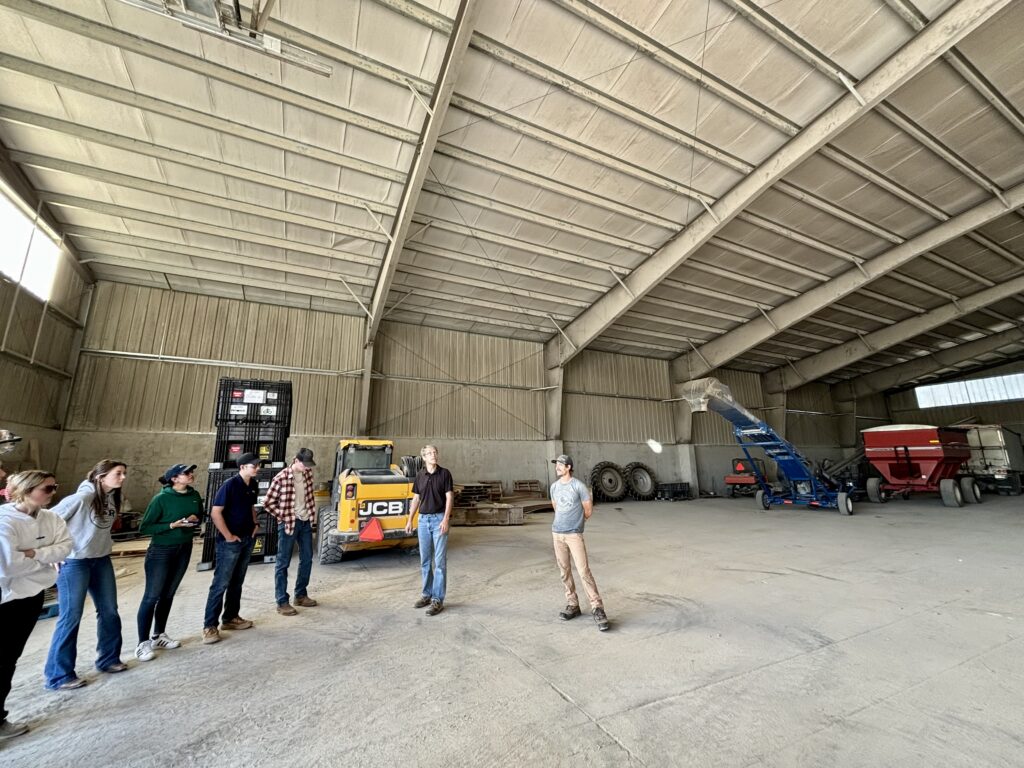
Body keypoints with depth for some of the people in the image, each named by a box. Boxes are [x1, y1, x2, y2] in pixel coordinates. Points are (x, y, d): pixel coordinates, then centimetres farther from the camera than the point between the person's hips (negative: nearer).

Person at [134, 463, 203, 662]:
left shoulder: (194, 495, -2)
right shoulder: (162, 498, -17)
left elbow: (200, 515, 12)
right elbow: (144, 527, -13)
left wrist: (195, 519, -10)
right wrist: (172, 525, -24)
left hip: (184, 549, 5)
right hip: (161, 550, -5)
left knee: (168, 594, 16)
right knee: (152, 596, 2)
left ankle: (159, 635, 29)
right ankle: (143, 643, 14)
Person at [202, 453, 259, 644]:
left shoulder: (253, 485, 5)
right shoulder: (230, 485, -18)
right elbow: (215, 513, -20)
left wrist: (254, 525, 9)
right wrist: (228, 536, -17)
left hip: (247, 540, 7)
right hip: (230, 542, -7)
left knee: (237, 582, 16)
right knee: (221, 584, -1)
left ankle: (230, 618, 28)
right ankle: (209, 626, 9)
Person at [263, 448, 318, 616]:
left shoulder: (308, 474, 0)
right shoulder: (281, 478, -18)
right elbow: (268, 503, -11)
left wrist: (312, 513, 9)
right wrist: (282, 516, -9)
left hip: (305, 522, 6)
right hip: (288, 524, -6)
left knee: (307, 559, 13)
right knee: (283, 563, 4)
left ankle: (301, 595, 28)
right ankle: (282, 602, 14)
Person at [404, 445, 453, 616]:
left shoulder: (444, 473, -6)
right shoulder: (420, 475, 6)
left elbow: (449, 497, -8)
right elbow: (416, 499, 12)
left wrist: (446, 519, -17)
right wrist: (410, 520, 9)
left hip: (439, 519, -4)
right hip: (423, 519, 5)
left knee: (439, 561, -2)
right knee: (425, 560, 13)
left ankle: (438, 600, 6)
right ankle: (427, 594, 26)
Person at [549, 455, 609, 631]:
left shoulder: (578, 486, -10)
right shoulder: (554, 486, 5)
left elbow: (588, 510, -1)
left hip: (574, 534, -5)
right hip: (557, 533, 5)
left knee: (584, 571, -8)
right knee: (564, 571, 11)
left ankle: (597, 608, 2)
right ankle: (573, 605, 24)